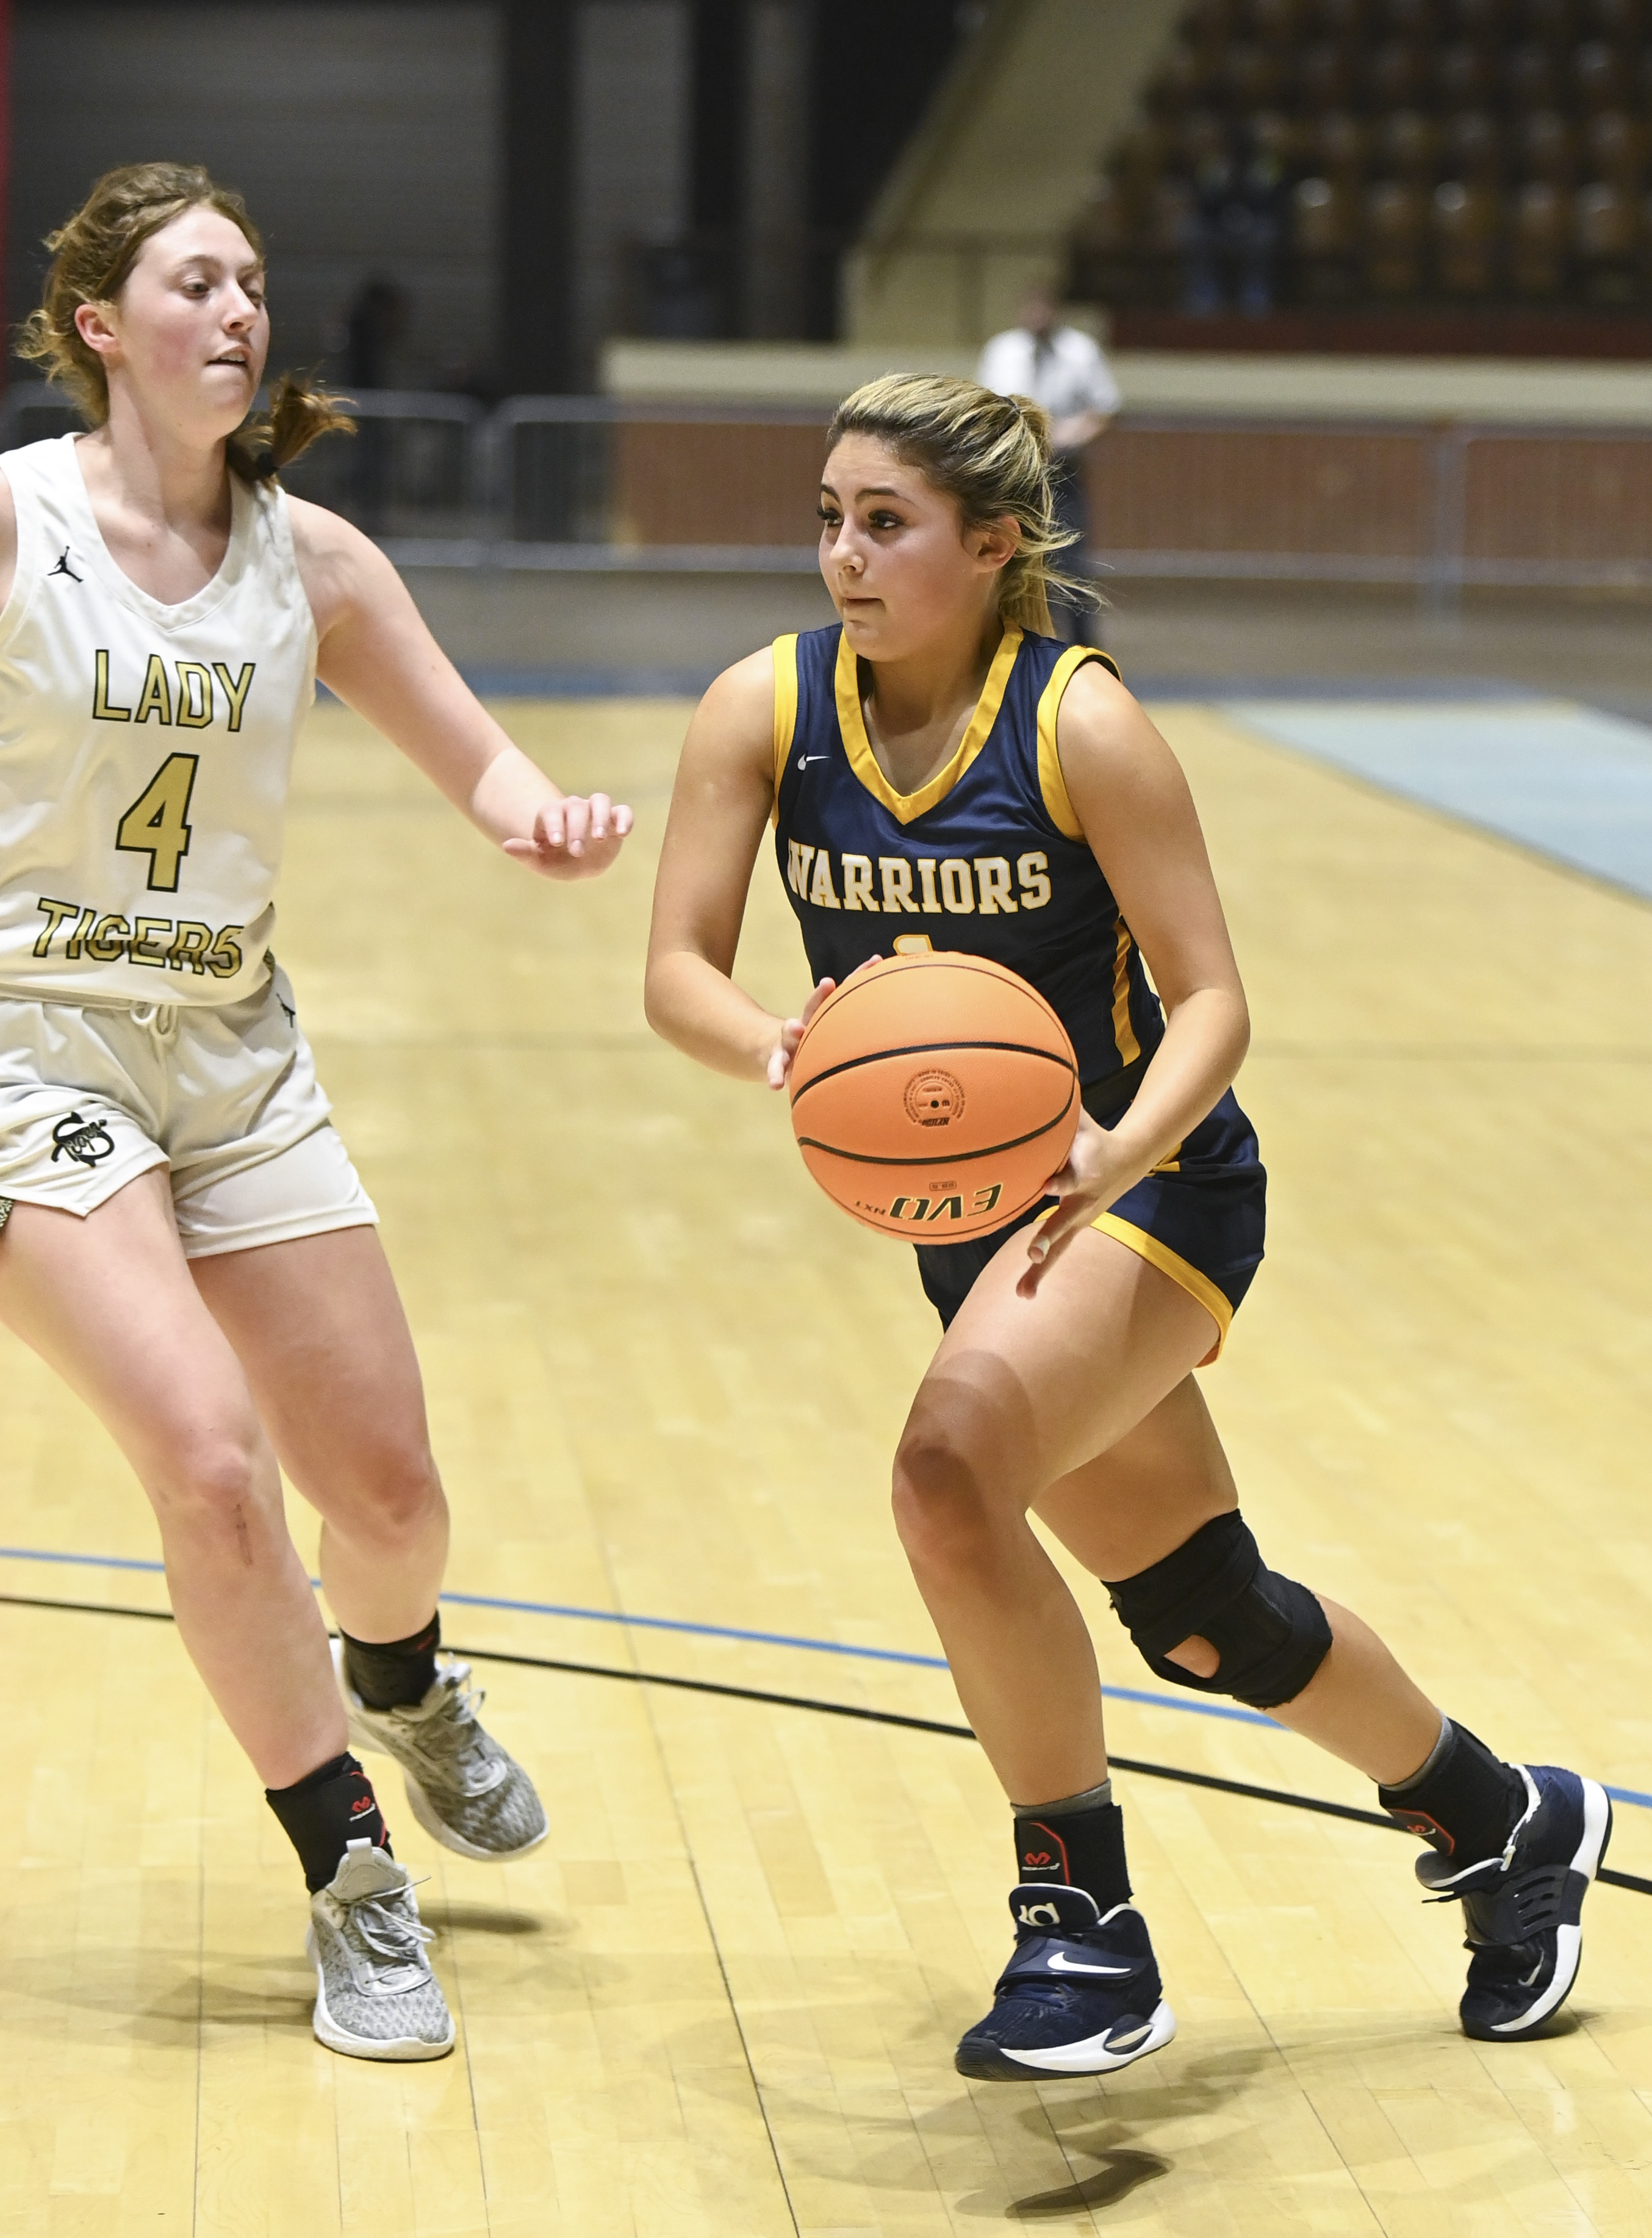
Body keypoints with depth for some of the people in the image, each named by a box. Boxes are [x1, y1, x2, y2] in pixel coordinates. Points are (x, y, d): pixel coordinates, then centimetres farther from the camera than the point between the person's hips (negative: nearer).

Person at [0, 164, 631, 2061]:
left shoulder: (305, 555, 2)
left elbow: (478, 764, 5)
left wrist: (545, 818, -16)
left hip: (233, 1048, 5)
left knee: (385, 1486, 8)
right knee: (212, 1463, -19)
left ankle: (400, 1689, 45)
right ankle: (354, 1881, 0)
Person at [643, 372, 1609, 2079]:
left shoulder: (1082, 724, -19)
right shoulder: (765, 710, -9)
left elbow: (1209, 995, -17)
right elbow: (677, 971, -14)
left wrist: (1123, 1148, -36)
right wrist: (779, 1050, -35)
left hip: (1146, 1185, -6)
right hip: (964, 1213, 6)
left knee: (951, 1478, -30)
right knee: (1199, 1619, 16)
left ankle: (1083, 1925, -13)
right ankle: (1501, 1823, 41)